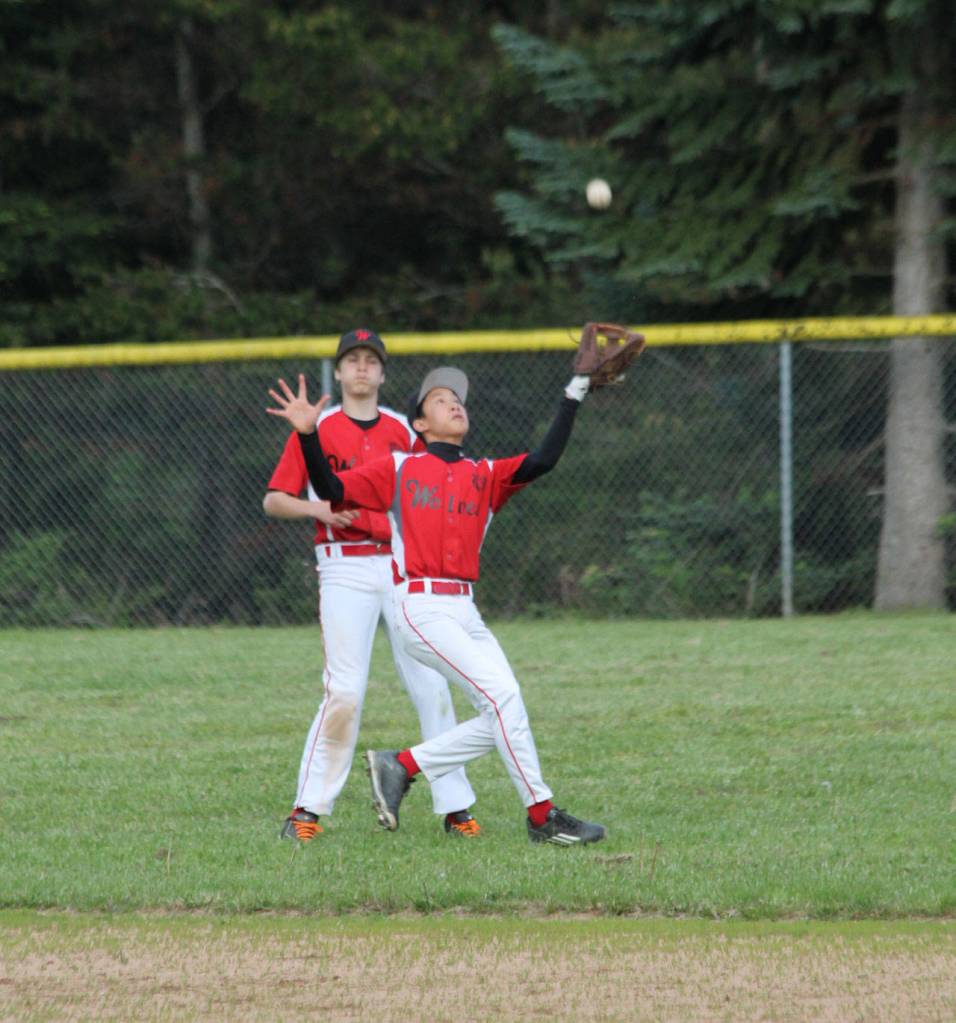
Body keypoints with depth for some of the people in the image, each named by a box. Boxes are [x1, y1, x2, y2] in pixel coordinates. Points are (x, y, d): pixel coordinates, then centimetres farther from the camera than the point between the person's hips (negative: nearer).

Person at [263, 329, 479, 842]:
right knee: (344, 692, -11)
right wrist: (317, 509, -16)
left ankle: (454, 806, 4)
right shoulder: (316, 429, 3)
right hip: (345, 568, -4)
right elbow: (272, 501, 1)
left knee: (432, 687, -1)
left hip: (403, 565, 4)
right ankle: (308, 808, -3)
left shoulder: (401, 430, 13)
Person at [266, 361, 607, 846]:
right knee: (502, 694, -16)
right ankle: (542, 816, -10)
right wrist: (308, 435, -11)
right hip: (422, 606, -6)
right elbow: (332, 489, 2)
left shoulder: (486, 475, 17)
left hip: (466, 613, 6)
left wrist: (573, 396, -1)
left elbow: (542, 460, 3)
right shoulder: (398, 468, 8)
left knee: (499, 722, -2)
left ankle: (400, 766, 13)